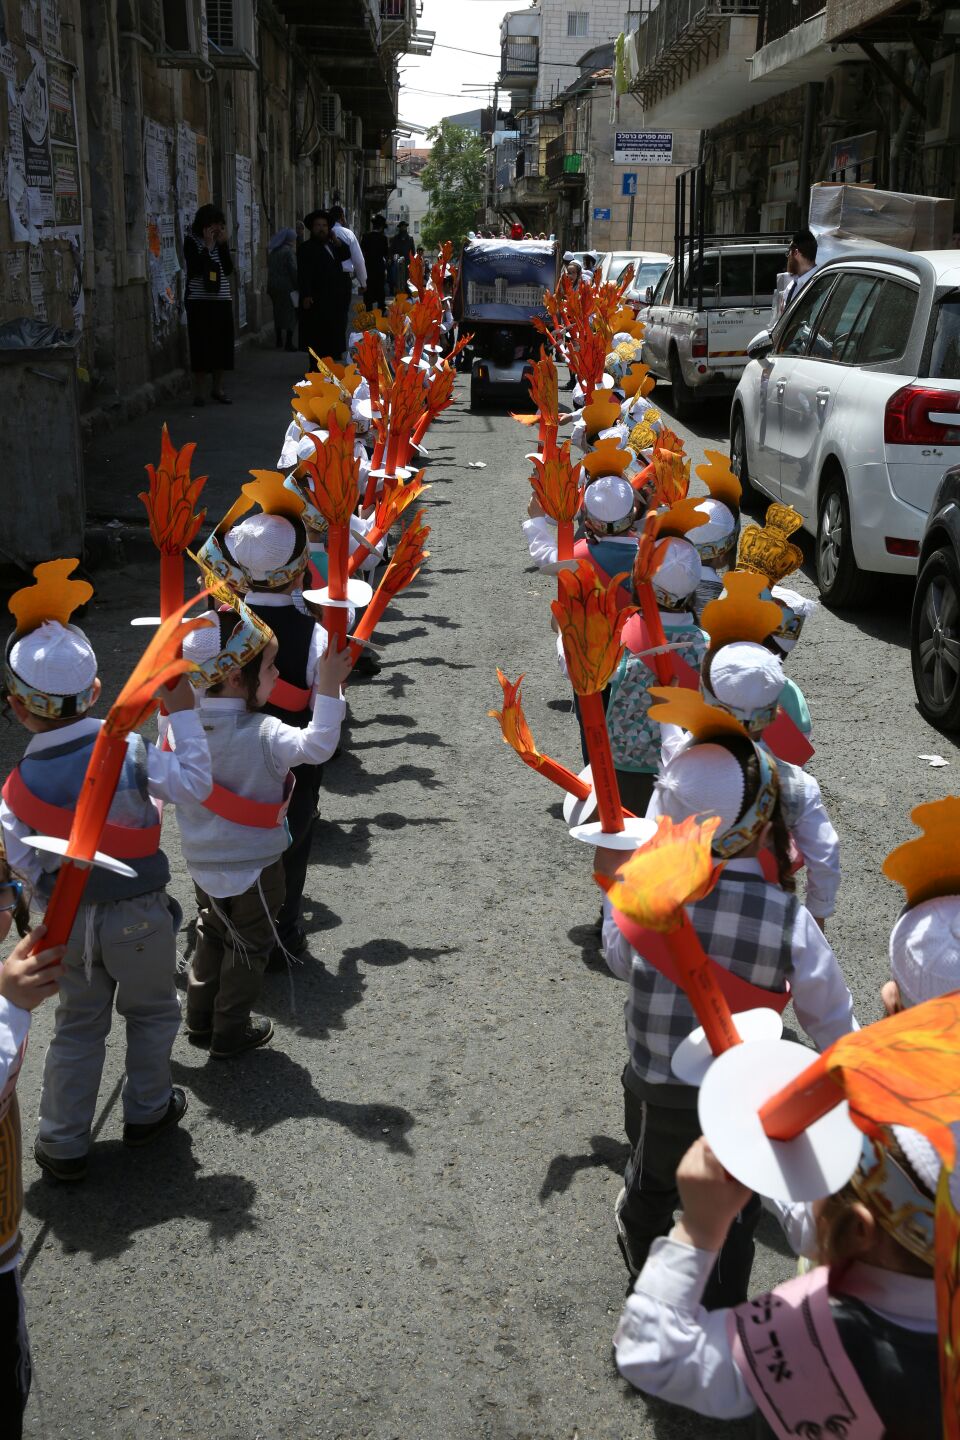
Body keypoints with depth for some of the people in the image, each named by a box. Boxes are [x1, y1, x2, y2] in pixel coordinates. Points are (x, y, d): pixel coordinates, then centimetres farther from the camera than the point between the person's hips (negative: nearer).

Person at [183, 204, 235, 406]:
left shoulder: (221, 241, 10)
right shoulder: (191, 241, -3)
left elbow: (229, 269, 0)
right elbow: (194, 269, -15)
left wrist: (223, 244, -6)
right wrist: (207, 246, -14)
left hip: (222, 300, 5)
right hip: (200, 301, -5)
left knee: (222, 344, 5)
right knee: (201, 345, -4)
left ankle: (217, 388, 16)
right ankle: (198, 391, 3)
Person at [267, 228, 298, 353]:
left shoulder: (273, 251, 13)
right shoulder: (289, 251, -11)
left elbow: (270, 269, 15)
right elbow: (294, 271, -17)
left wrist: (270, 287, 17)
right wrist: (299, 286, -11)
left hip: (273, 286, 7)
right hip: (287, 287, -7)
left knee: (278, 313, 14)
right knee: (290, 314, -3)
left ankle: (279, 340, 19)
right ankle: (288, 343, -7)